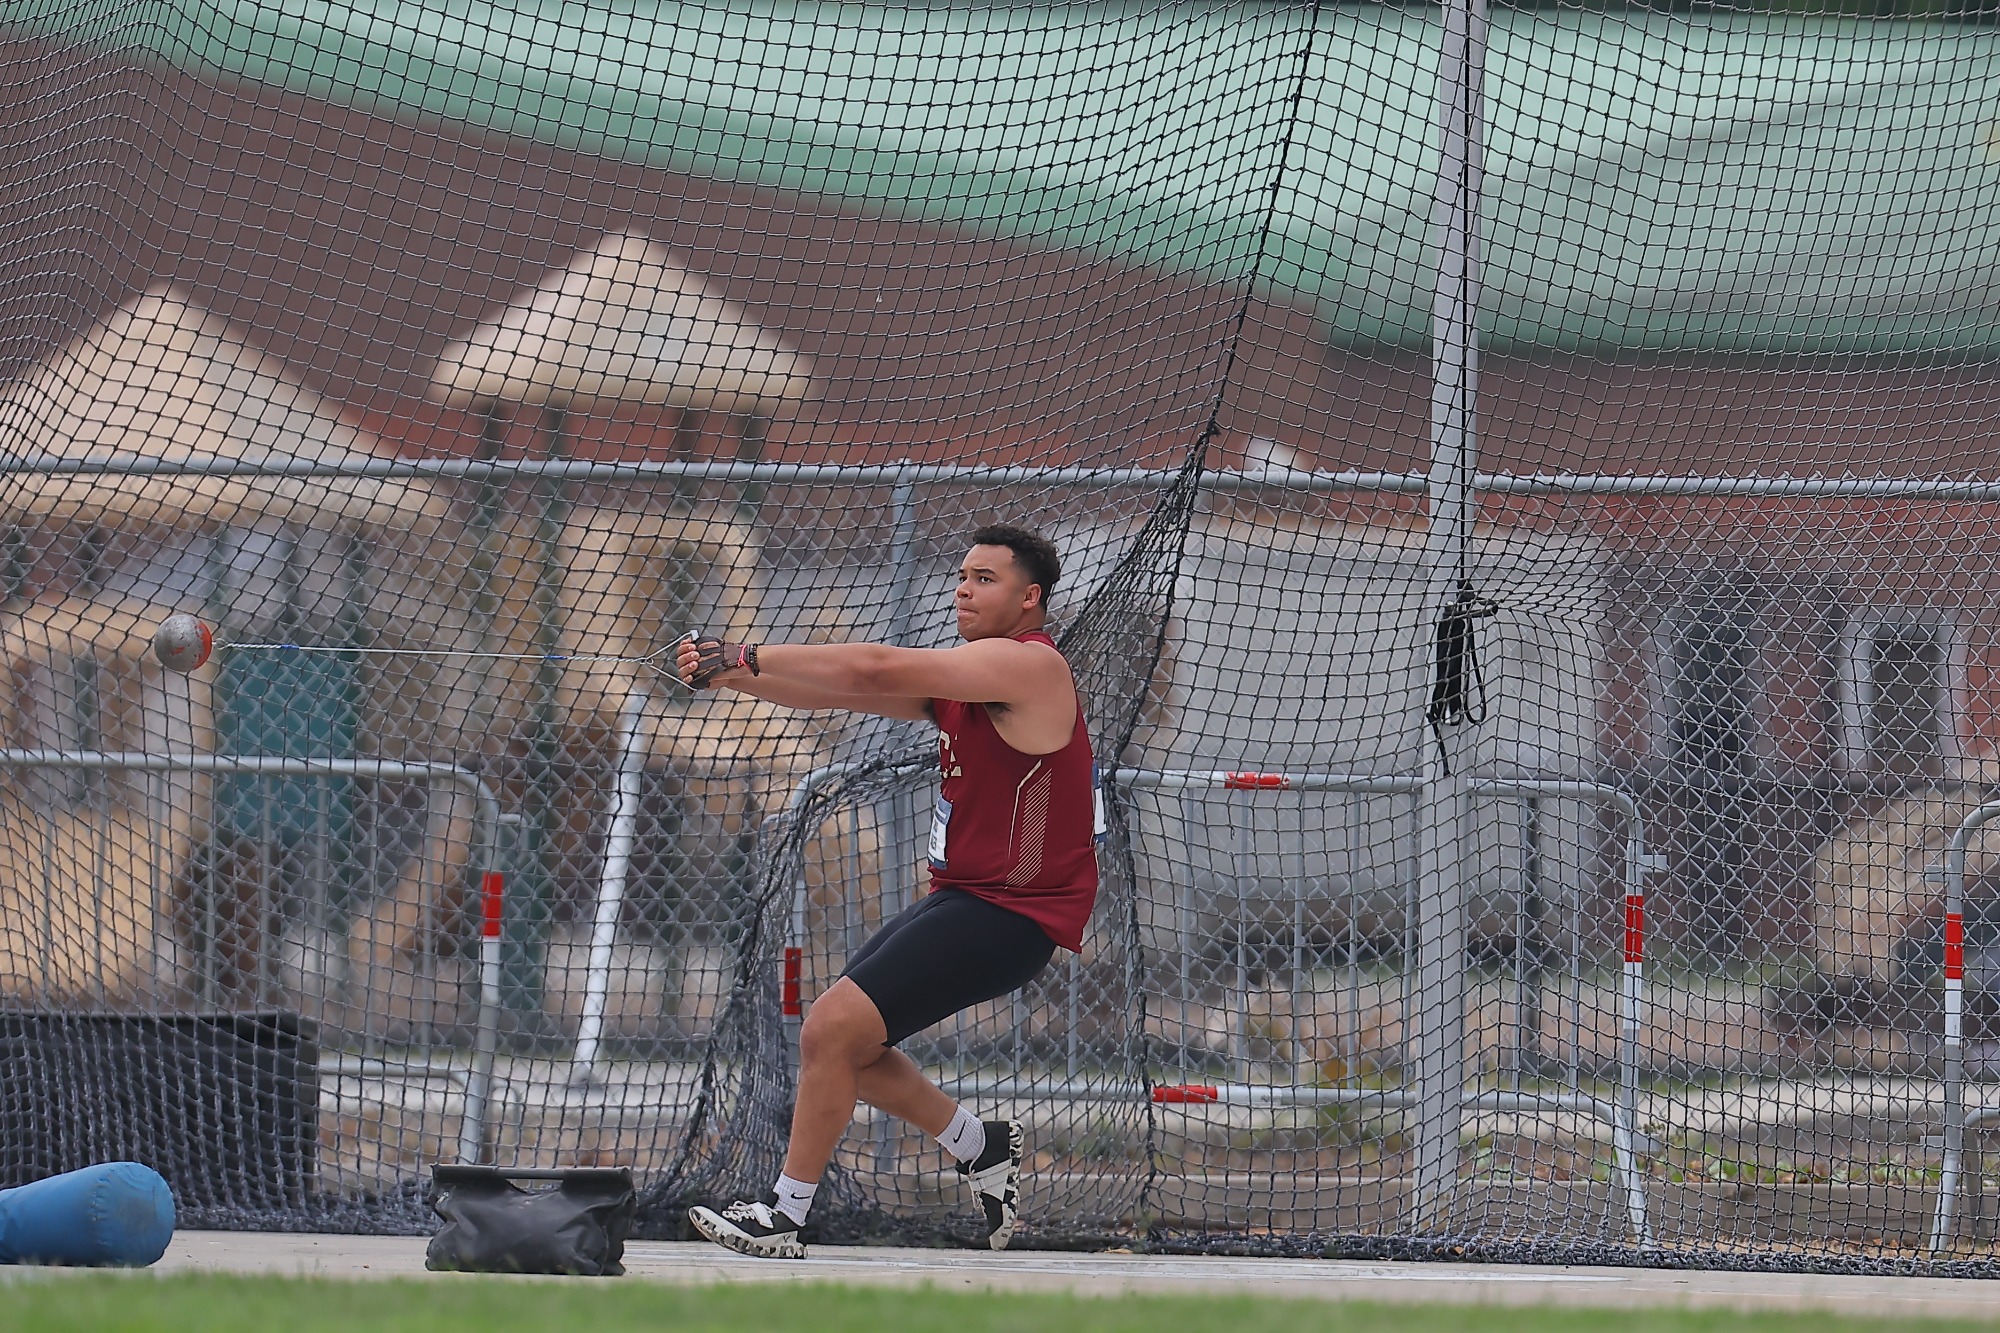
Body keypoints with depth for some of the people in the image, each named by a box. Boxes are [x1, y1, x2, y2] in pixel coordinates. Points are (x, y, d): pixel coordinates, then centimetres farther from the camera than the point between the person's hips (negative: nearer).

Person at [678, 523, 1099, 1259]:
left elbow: (875, 669, -23)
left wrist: (748, 657, -19)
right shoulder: (961, 676, 14)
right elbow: (835, 690, 7)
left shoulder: (1028, 666, -16)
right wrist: (728, 674, -9)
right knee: (844, 1043, 13)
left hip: (1010, 915, -10)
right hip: (960, 897, 10)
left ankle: (782, 1218, -8)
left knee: (832, 1028, -16)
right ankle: (981, 1146, 27)